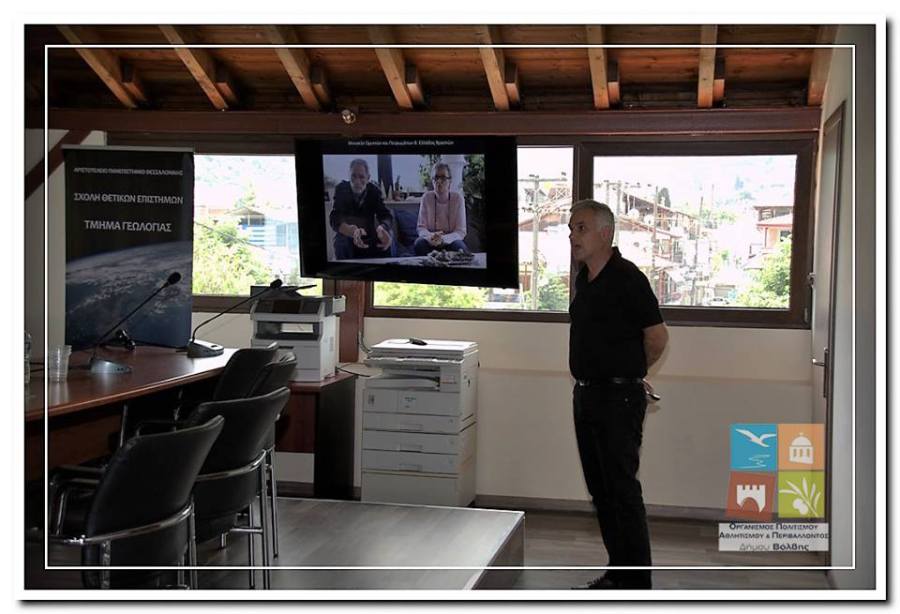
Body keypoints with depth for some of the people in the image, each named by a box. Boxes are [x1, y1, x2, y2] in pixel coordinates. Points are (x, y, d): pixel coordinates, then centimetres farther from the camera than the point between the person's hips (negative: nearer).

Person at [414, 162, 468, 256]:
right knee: (419, 244, -31)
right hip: (431, 243, 1)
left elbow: (461, 232, -10)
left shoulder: (458, 198, -8)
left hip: (450, 242, -1)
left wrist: (443, 239, -30)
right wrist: (430, 236, -28)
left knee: (460, 247, -33)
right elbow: (421, 227, -4)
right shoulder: (426, 197, -4)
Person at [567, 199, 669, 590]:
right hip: (586, 395, 9)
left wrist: (631, 371, 4)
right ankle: (619, 572, 25)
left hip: (618, 397, -9)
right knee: (601, 491, 14)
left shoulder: (627, 278, -14)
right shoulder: (583, 280, 12)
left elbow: (657, 337, -11)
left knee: (622, 491, -5)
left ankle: (636, 585, 4)